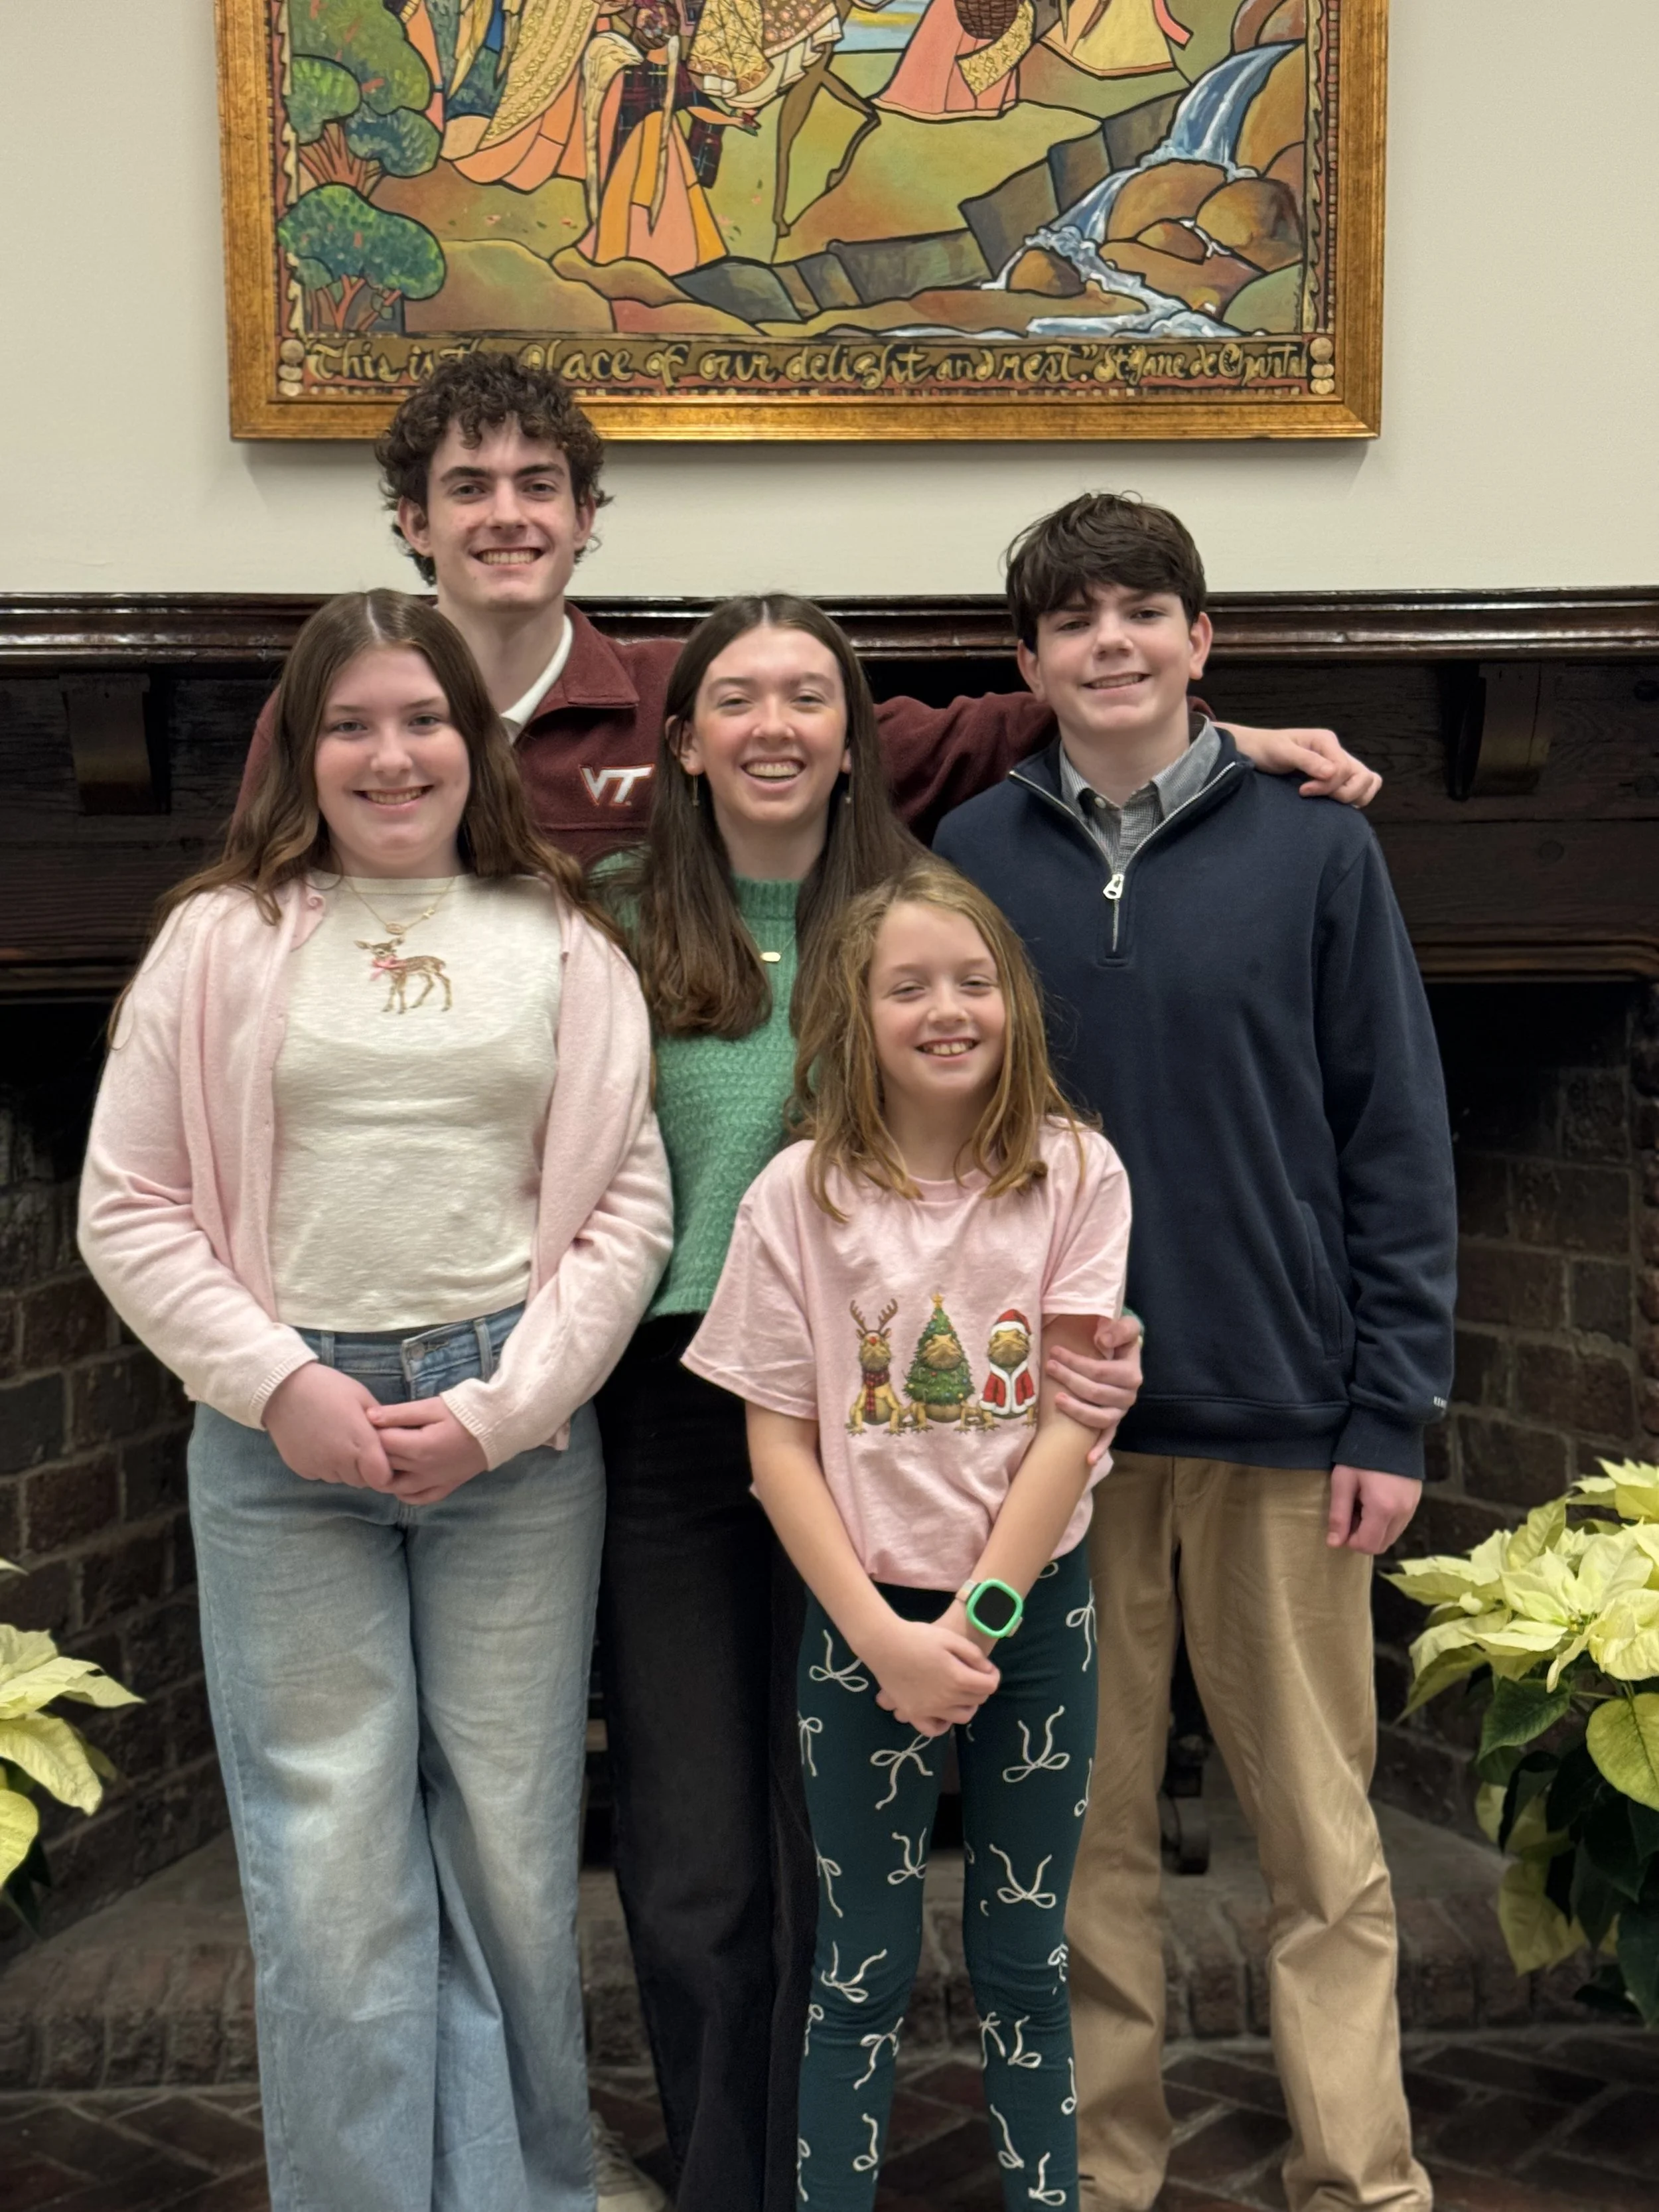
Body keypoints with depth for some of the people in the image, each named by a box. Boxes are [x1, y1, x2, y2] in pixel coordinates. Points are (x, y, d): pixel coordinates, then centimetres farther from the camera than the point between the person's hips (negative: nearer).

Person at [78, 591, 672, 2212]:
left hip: (515, 1436, 1)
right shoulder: (221, 941, 5)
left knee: (515, 1851, 6)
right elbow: (128, 1209, 3)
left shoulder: (561, 947, 7)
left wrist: (498, 1409, -6)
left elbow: (626, 1207, 3)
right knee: (333, 1866, 2)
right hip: (282, 1436, 0)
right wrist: (281, 1386, -7)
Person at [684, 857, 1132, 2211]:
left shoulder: (1076, 1174, -5)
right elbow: (779, 1443, -6)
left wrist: (977, 1616, -11)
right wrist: (886, 1638, -12)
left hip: (1035, 1606, 1)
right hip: (865, 1619, -1)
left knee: (1026, 1954, 14)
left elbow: (1073, 1419, -7)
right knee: (863, 1970, 9)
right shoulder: (800, 1193, -6)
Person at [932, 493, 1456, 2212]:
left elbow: (1396, 1145, 0)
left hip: (1280, 1419, -1)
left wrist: (1392, 1410, -5)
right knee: (1084, 1832, 11)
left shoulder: (1313, 847, 0)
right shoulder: (970, 862, 4)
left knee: (1319, 1830, 9)